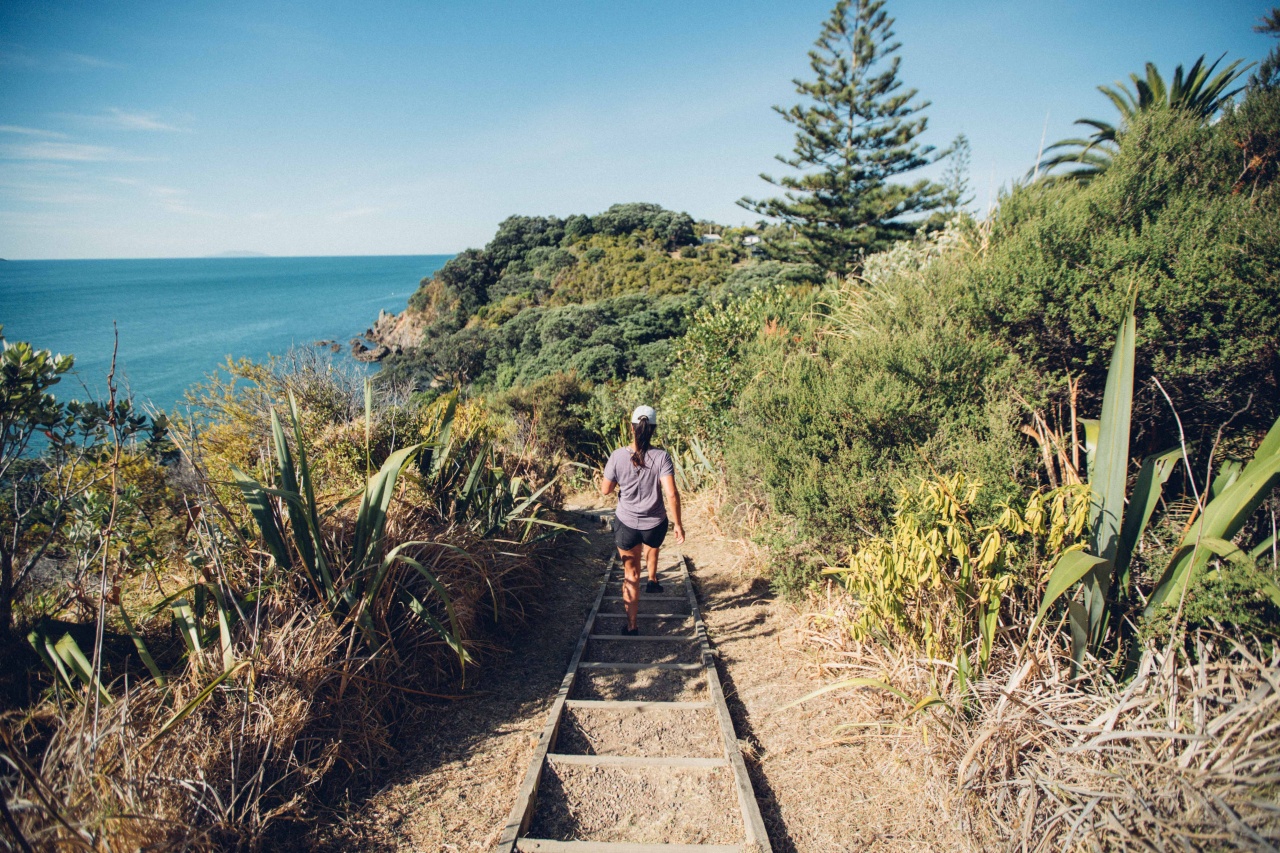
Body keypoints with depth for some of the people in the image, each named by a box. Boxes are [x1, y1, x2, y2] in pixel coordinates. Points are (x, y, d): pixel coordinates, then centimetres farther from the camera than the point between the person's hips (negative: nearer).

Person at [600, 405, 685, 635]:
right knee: (652, 546, 38)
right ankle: (653, 580, 54)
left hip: (626, 525, 0)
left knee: (631, 575, 14)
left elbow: (605, 490, -4)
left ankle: (631, 625, 19)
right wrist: (677, 523, -8)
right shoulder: (661, 457, -16)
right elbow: (671, 494, -19)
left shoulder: (617, 456, -13)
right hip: (655, 525, 1)